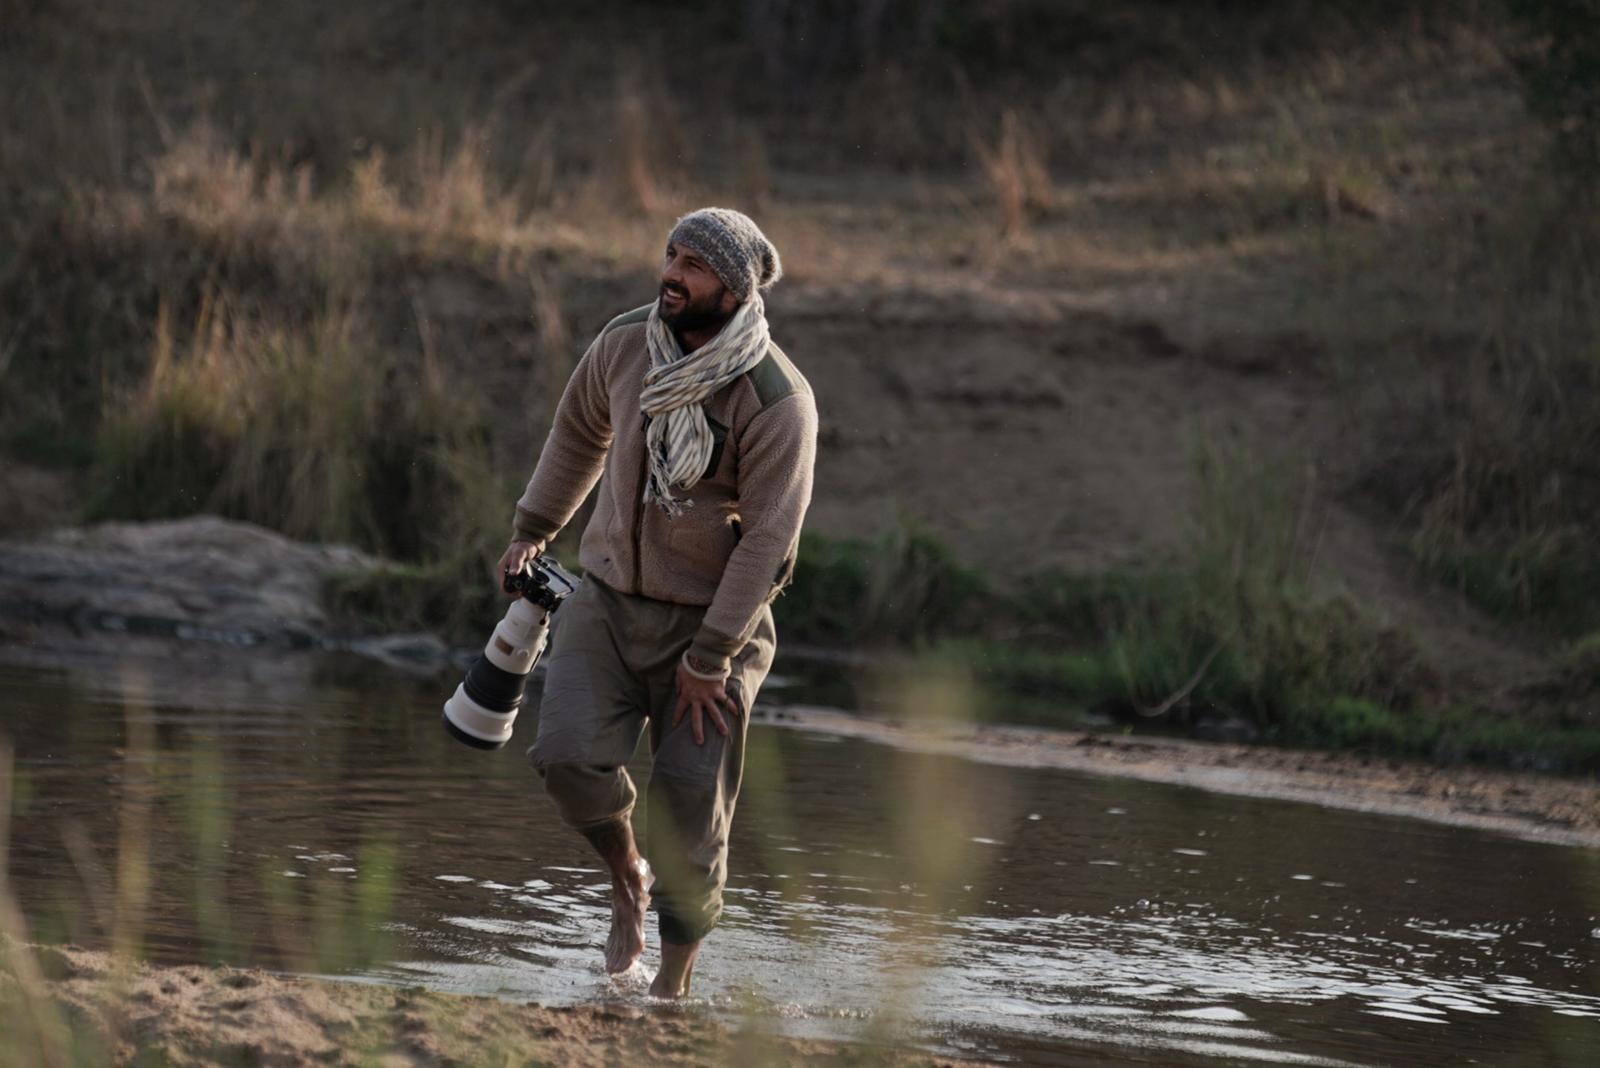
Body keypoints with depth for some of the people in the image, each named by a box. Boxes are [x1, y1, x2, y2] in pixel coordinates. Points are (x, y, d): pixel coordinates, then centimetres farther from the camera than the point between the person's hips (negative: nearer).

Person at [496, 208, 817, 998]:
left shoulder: (778, 400, -19)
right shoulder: (625, 344, -4)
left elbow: (768, 539, -17)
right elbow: (579, 429, 18)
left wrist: (709, 659, -17)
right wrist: (533, 530, 22)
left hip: (712, 620, -3)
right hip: (608, 599, 3)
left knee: (690, 813, -2)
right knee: (567, 755, -17)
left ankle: (672, 988, 14)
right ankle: (625, 876, 13)